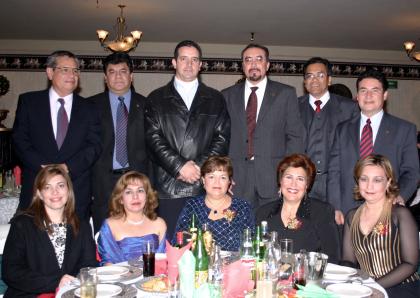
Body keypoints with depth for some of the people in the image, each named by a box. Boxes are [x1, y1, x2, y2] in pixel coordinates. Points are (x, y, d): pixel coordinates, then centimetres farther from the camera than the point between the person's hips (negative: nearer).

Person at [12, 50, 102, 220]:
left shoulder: (88, 108, 9)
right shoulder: (28, 101, 7)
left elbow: (94, 146, 2)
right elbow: (19, 140, 1)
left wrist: (68, 167, -13)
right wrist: (43, 167, -13)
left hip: (77, 190, 1)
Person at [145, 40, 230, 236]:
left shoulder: (215, 99, 15)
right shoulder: (157, 99, 12)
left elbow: (222, 138, 5)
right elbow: (153, 138, 1)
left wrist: (199, 166, -7)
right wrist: (179, 166, -10)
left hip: (205, 186, 1)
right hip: (167, 187, 0)